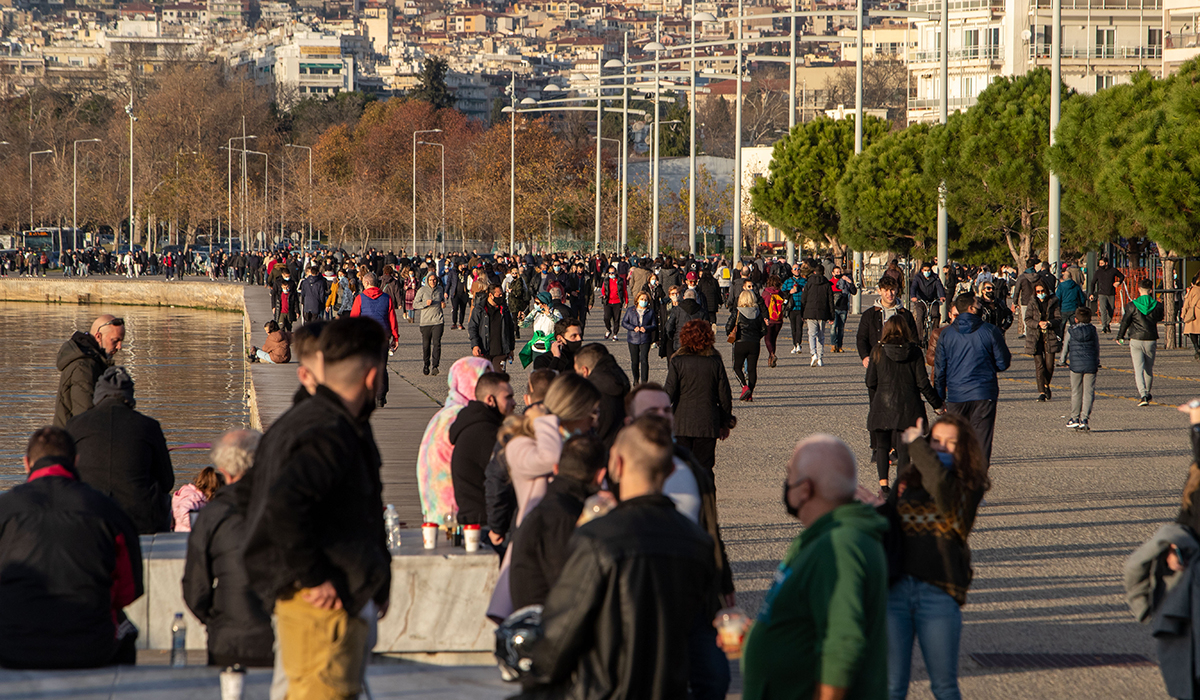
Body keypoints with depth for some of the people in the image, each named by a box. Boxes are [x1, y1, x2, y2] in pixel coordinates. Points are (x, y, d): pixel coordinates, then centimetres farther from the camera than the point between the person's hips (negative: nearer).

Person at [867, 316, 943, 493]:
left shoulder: (878, 351, -2)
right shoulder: (914, 352, -1)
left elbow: (871, 382, 0)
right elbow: (922, 382, -3)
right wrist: (937, 404, 6)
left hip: (883, 405, 0)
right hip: (908, 406, 0)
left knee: (882, 446, 12)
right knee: (903, 448, 4)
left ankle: (883, 484, -1)